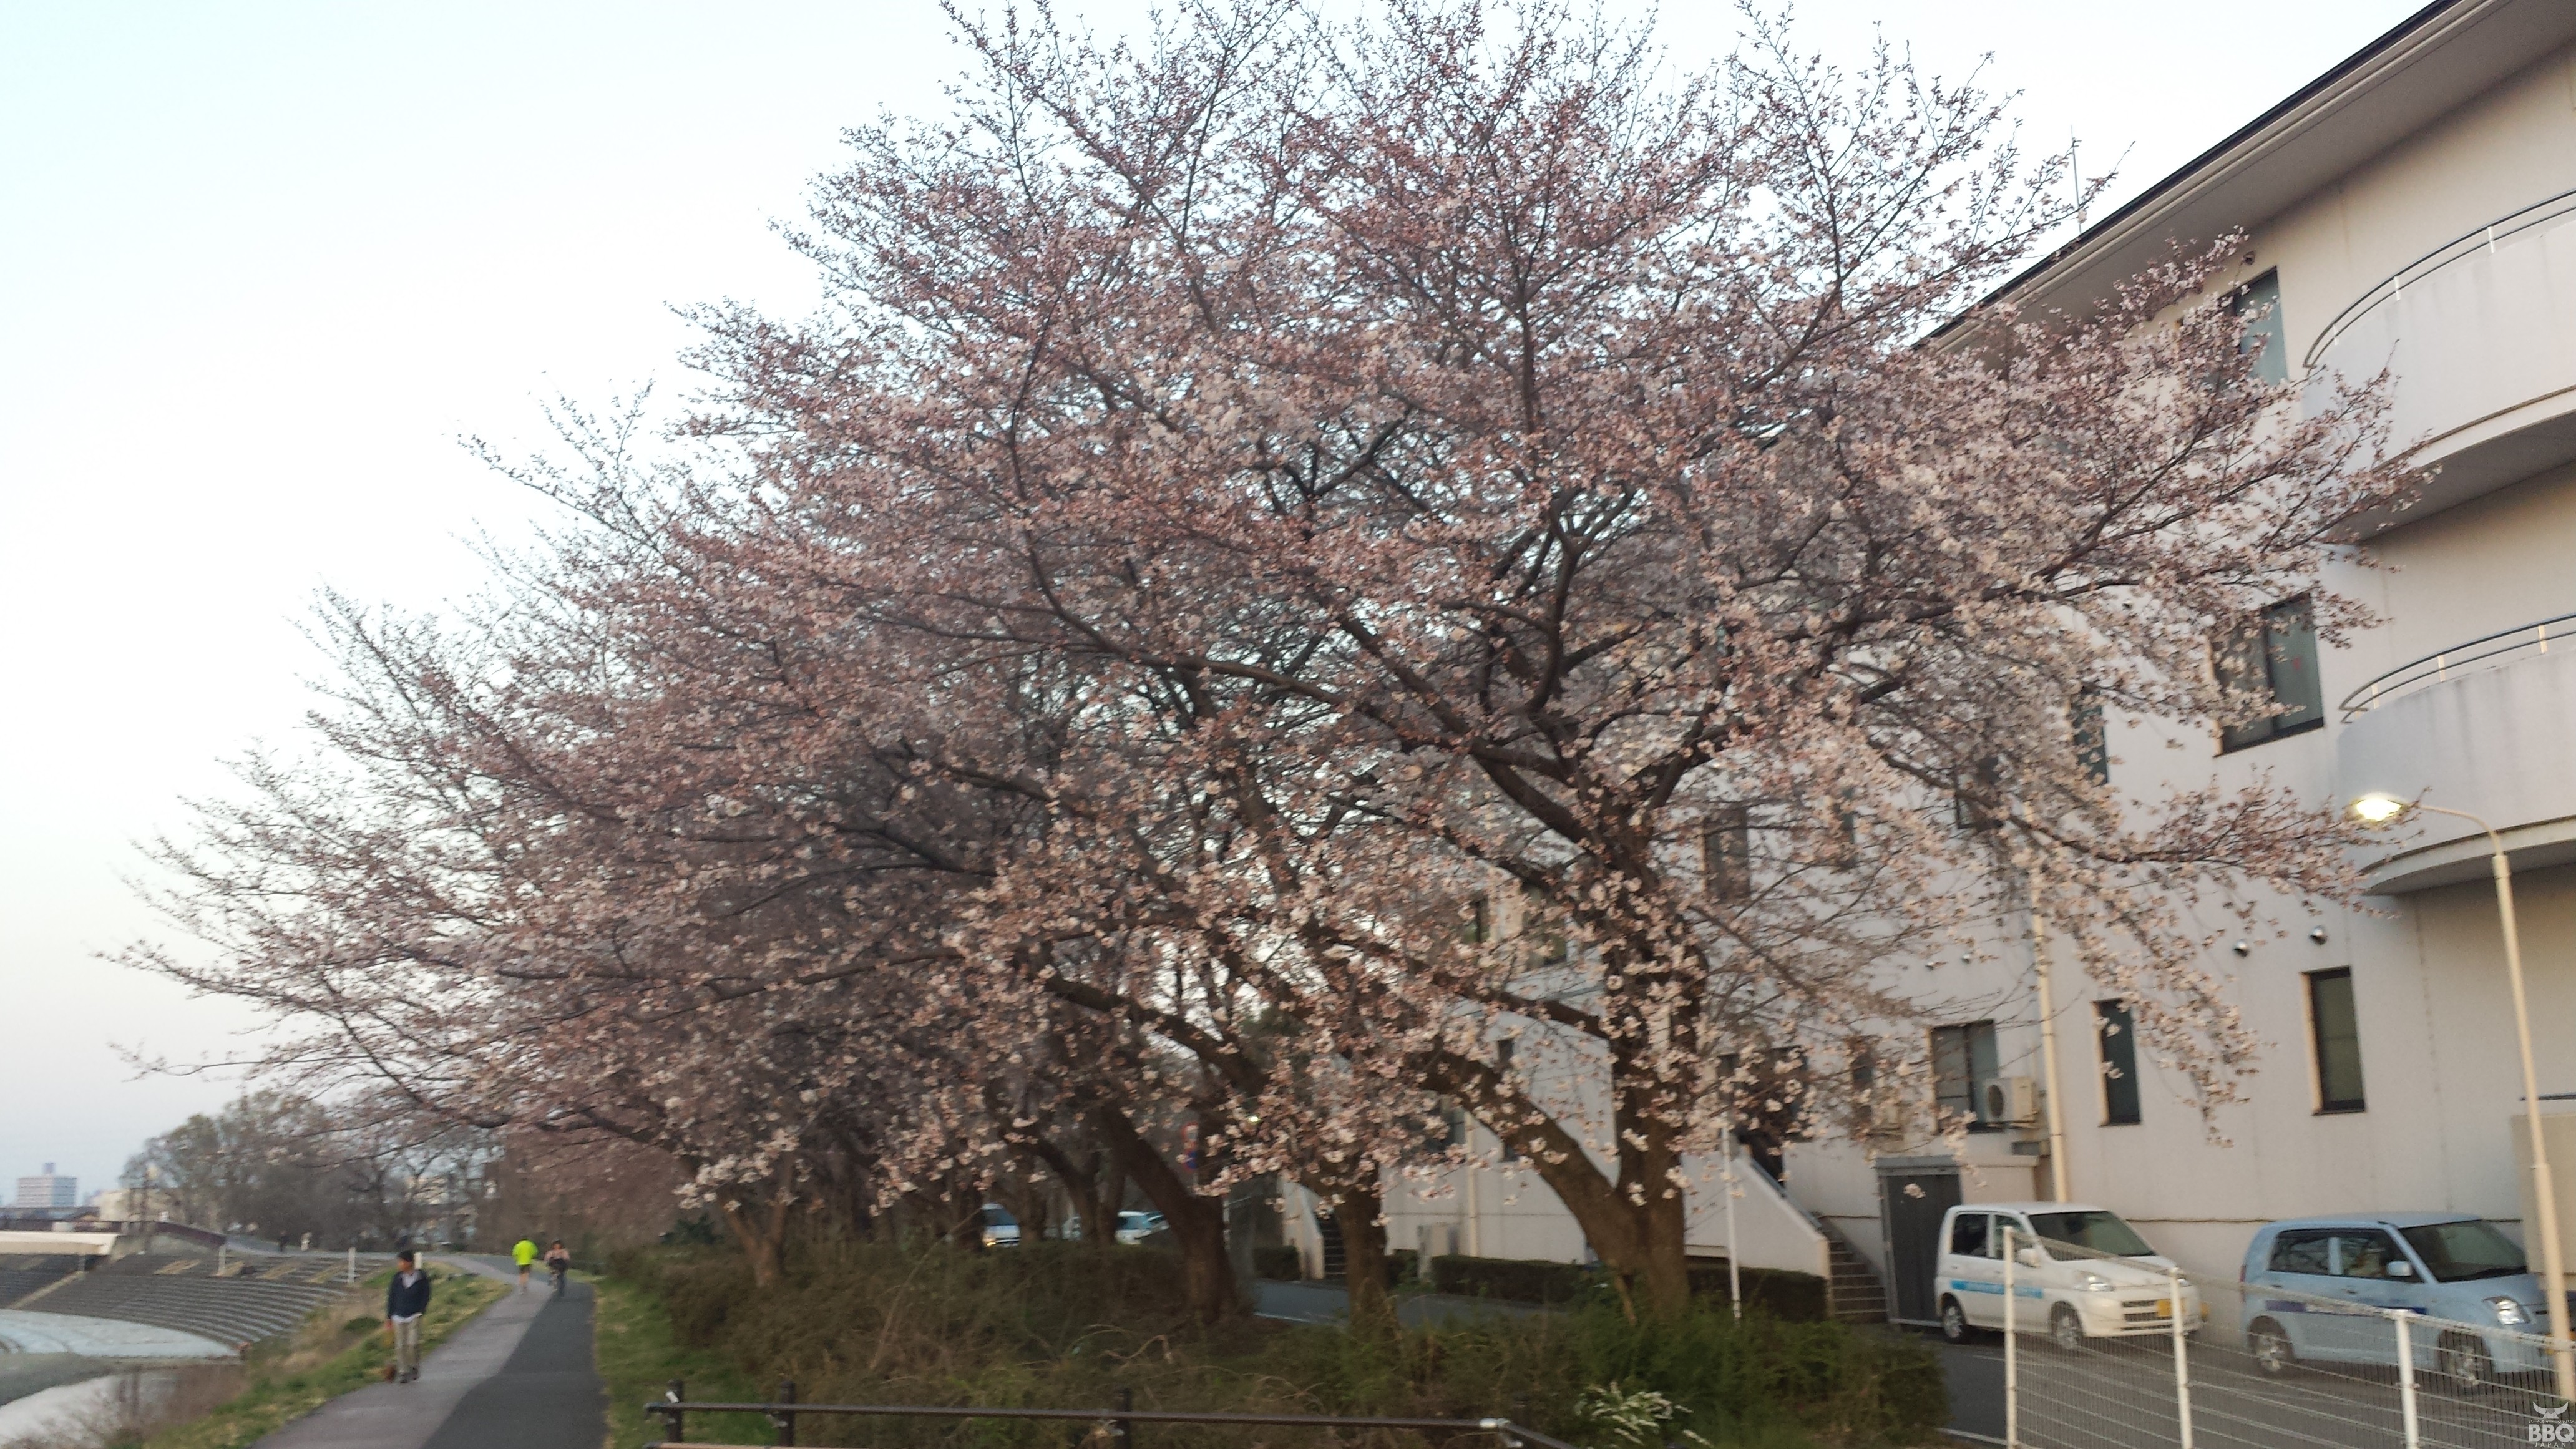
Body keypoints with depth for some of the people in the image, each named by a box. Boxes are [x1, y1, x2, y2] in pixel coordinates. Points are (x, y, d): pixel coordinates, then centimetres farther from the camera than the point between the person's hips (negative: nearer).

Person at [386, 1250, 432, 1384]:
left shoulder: (422, 1278, -3)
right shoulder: (397, 1278, 4)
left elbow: (425, 1297, 2)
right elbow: (391, 1297, 9)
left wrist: (420, 1313, -8)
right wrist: (389, 1316, 7)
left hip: (414, 1316, -3)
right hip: (398, 1317, 3)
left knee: (413, 1343, -13)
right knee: (400, 1346, 2)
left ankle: (414, 1367, 9)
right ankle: (402, 1373, 10)